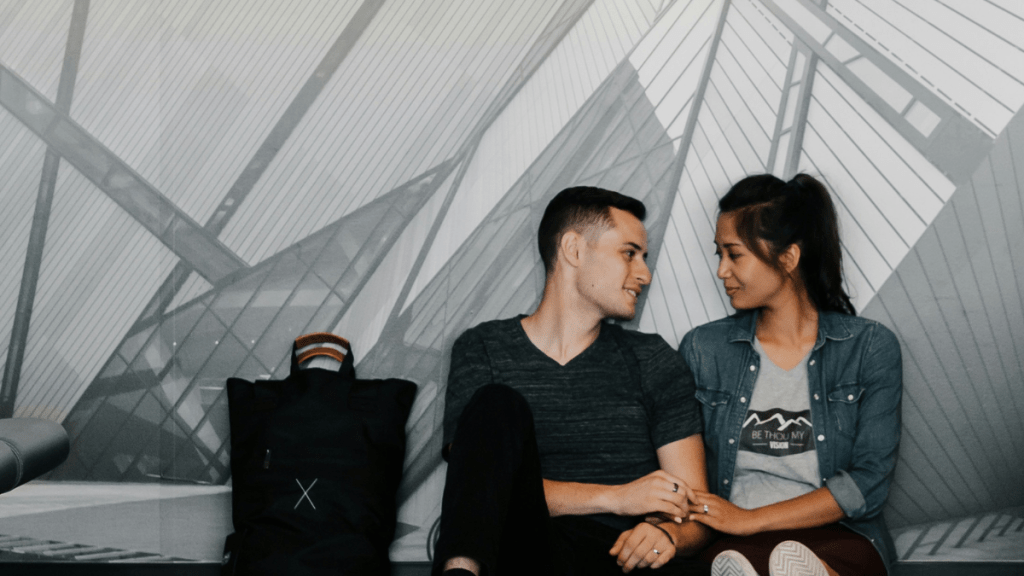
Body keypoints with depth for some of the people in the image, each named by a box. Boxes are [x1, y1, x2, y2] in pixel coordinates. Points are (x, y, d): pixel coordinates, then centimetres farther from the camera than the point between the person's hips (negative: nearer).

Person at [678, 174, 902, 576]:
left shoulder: (871, 348, 4)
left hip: (836, 539, -1)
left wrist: (749, 520, -9)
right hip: (727, 541, 1)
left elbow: (868, 485, -3)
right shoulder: (702, 349, 11)